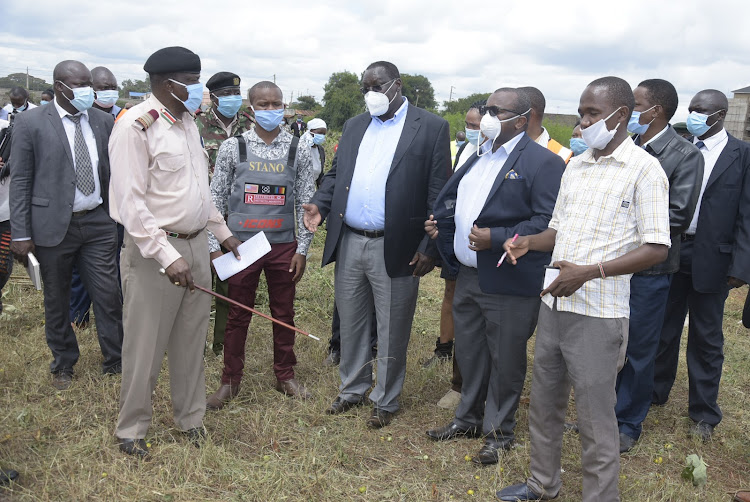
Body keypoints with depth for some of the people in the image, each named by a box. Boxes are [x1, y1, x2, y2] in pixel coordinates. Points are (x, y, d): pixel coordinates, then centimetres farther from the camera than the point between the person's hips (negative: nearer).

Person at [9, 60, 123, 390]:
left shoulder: (102, 121, 5)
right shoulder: (30, 122, -5)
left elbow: (113, 173, 9)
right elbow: (20, 181, -5)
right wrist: (21, 235, -9)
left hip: (97, 222, 2)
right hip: (53, 225, -2)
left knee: (108, 295, 5)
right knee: (56, 300, 11)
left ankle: (115, 360, 22)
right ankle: (63, 364, 30)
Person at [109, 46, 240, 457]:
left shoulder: (187, 122, 11)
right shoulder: (136, 126, -15)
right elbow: (130, 203, -19)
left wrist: (221, 231, 18)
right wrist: (168, 256, -24)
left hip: (196, 244, 7)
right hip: (153, 251, -7)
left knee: (191, 340, 15)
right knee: (145, 345, 4)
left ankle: (189, 415, 32)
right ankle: (131, 429, 23)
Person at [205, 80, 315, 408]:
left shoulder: (298, 151, 2)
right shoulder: (232, 148, -1)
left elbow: (306, 203, 3)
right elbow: (216, 199, 2)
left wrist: (302, 249, 0)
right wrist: (213, 246, -2)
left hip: (284, 247, 1)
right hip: (240, 245, -1)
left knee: (284, 314, 12)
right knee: (237, 315, 9)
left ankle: (285, 375, 30)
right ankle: (230, 381, 24)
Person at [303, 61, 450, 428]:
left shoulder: (430, 128, -4)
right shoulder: (354, 126, 14)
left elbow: (437, 194, -8)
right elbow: (335, 174, 18)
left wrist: (429, 247, -13)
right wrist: (320, 204, -3)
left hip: (395, 249, -5)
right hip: (349, 243, 5)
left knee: (392, 332, 8)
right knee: (351, 323, 18)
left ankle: (385, 401, 25)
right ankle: (352, 389, 36)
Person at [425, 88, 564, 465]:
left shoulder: (542, 162, -13)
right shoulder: (478, 158, 14)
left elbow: (548, 221, -21)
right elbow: (454, 201, 26)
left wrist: (496, 238, -25)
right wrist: (440, 221, 8)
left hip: (509, 284, -8)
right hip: (468, 276, 8)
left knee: (505, 360, 7)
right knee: (468, 353, 20)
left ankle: (499, 432, 25)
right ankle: (469, 418, 39)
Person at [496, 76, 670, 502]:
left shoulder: (644, 169, -10)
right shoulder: (575, 167, 11)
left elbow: (657, 248, -14)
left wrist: (589, 272, -23)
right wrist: (529, 242, -2)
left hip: (599, 316, -7)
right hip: (554, 306, 7)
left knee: (596, 419, 5)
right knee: (544, 403, 19)